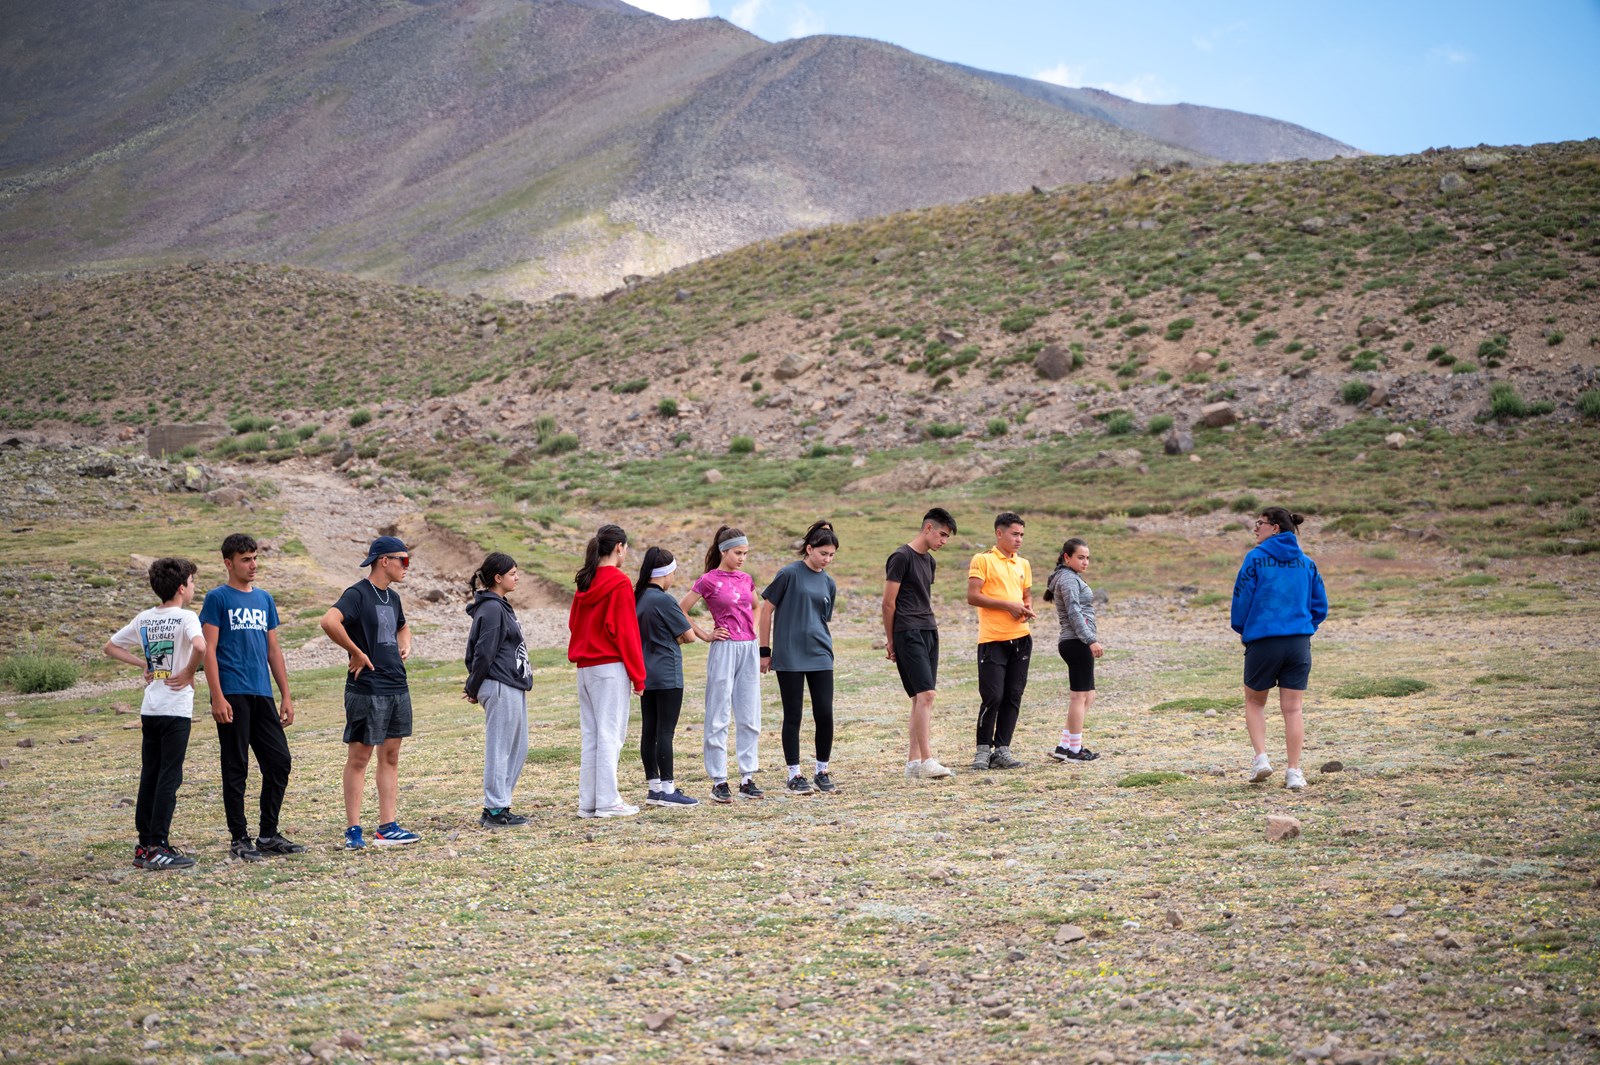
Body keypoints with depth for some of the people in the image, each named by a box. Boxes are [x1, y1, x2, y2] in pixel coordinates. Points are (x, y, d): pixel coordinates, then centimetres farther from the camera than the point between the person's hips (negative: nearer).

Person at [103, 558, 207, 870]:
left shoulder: (144, 619, 10)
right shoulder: (186, 617, -10)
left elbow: (110, 646, 20)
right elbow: (200, 646, -30)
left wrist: (145, 664, 14)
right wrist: (189, 673, -13)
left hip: (149, 711, 7)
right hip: (176, 708, -7)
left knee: (149, 777, 11)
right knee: (169, 778, -4)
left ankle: (144, 845, 14)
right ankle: (158, 848, -5)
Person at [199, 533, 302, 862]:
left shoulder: (264, 599, 15)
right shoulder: (218, 598, -3)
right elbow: (209, 649, -8)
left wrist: (286, 696, 13)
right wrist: (217, 697, -16)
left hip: (262, 695, 6)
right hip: (233, 696, -6)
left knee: (279, 762, 6)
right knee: (236, 768, 0)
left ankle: (268, 835, 17)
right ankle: (239, 838, 7)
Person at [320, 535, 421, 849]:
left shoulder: (392, 597, 15)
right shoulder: (358, 594, -12)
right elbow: (329, 621, -30)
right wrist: (357, 653, -22)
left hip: (398, 688, 8)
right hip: (367, 690, -8)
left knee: (390, 756, 10)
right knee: (359, 757, -1)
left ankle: (387, 827, 14)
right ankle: (353, 829, 4)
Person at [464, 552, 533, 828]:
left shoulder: (500, 607, 17)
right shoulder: (492, 609, -14)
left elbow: (481, 653, 19)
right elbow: (483, 652, -15)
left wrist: (474, 687, 15)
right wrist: (473, 689, -7)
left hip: (513, 687, 10)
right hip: (500, 687, -10)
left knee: (518, 748, 13)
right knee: (500, 749, -4)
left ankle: (499, 806, 19)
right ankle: (495, 810, 1)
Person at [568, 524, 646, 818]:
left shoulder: (585, 582, 11)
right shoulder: (619, 583, -10)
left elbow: (573, 623, 14)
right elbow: (626, 631, -12)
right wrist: (638, 675, -8)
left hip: (585, 667, 7)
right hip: (611, 667, -7)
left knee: (590, 735, 10)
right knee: (611, 733, -4)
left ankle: (587, 802, 12)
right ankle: (608, 802, -4)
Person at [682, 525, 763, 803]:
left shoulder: (746, 579, 10)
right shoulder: (709, 581, -7)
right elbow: (679, 611, -5)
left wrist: (753, 630, 13)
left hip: (749, 649, 6)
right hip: (724, 650, -6)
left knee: (749, 717, 7)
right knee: (718, 718, -1)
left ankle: (748, 779, 14)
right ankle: (719, 782, 3)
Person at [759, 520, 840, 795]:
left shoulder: (829, 584, 10)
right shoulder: (789, 574, -6)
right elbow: (766, 610, -4)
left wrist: (822, 644, 17)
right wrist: (765, 651, -4)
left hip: (820, 656, 5)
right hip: (790, 657, -5)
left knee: (825, 714, 0)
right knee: (793, 716, 2)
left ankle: (822, 772, 15)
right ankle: (795, 775, 11)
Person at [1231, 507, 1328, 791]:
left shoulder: (1256, 558, -5)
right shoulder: (1307, 562, 7)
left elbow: (1242, 598, -4)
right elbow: (1320, 606, 8)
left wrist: (1241, 629, 13)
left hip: (1262, 641, -3)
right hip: (1299, 644, 3)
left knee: (1254, 702, 16)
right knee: (1293, 708, 5)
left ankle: (1261, 758, 1)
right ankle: (1294, 772, 1)